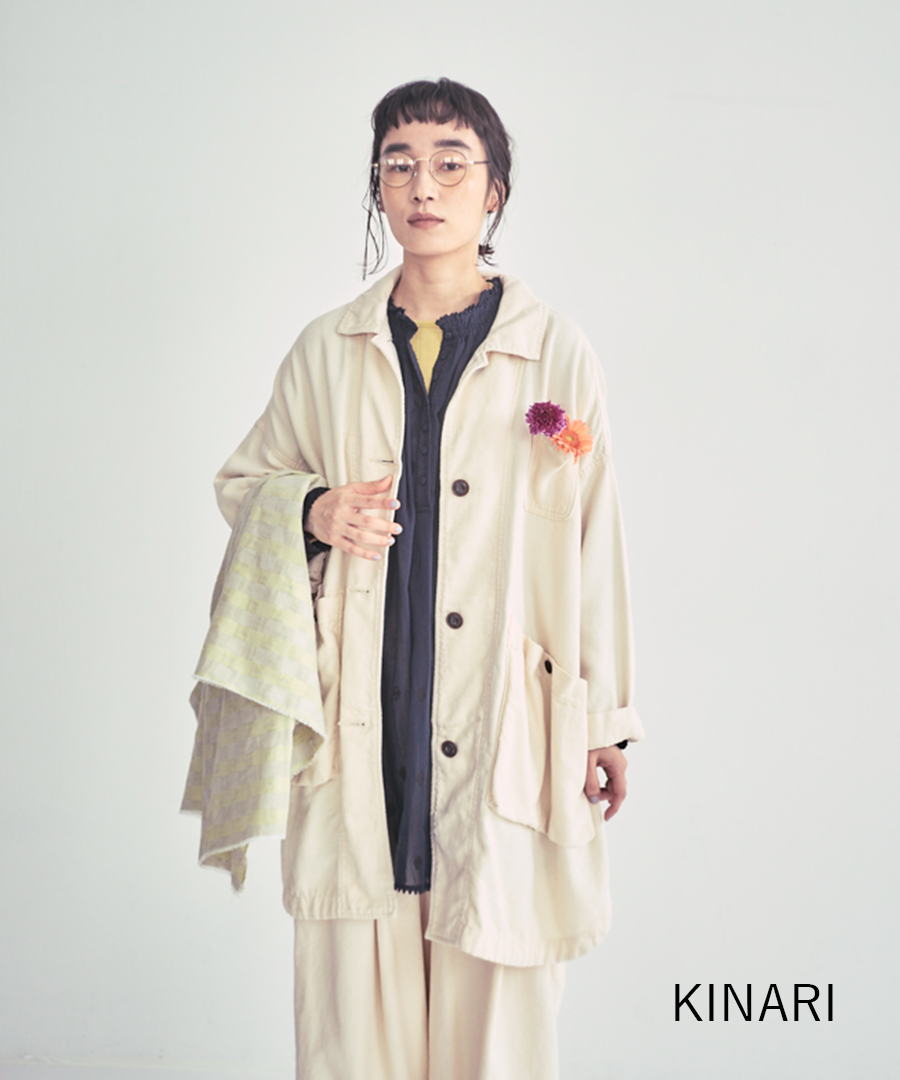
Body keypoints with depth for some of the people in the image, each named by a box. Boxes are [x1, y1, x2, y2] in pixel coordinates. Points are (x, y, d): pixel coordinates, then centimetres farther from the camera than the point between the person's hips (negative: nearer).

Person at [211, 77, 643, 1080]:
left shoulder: (555, 350, 1)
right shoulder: (327, 351, 7)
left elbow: (591, 537, 3)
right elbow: (240, 480, 19)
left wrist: (606, 721, 3)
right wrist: (313, 511, -5)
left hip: (500, 729, -2)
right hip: (359, 727, 2)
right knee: (350, 997, 6)